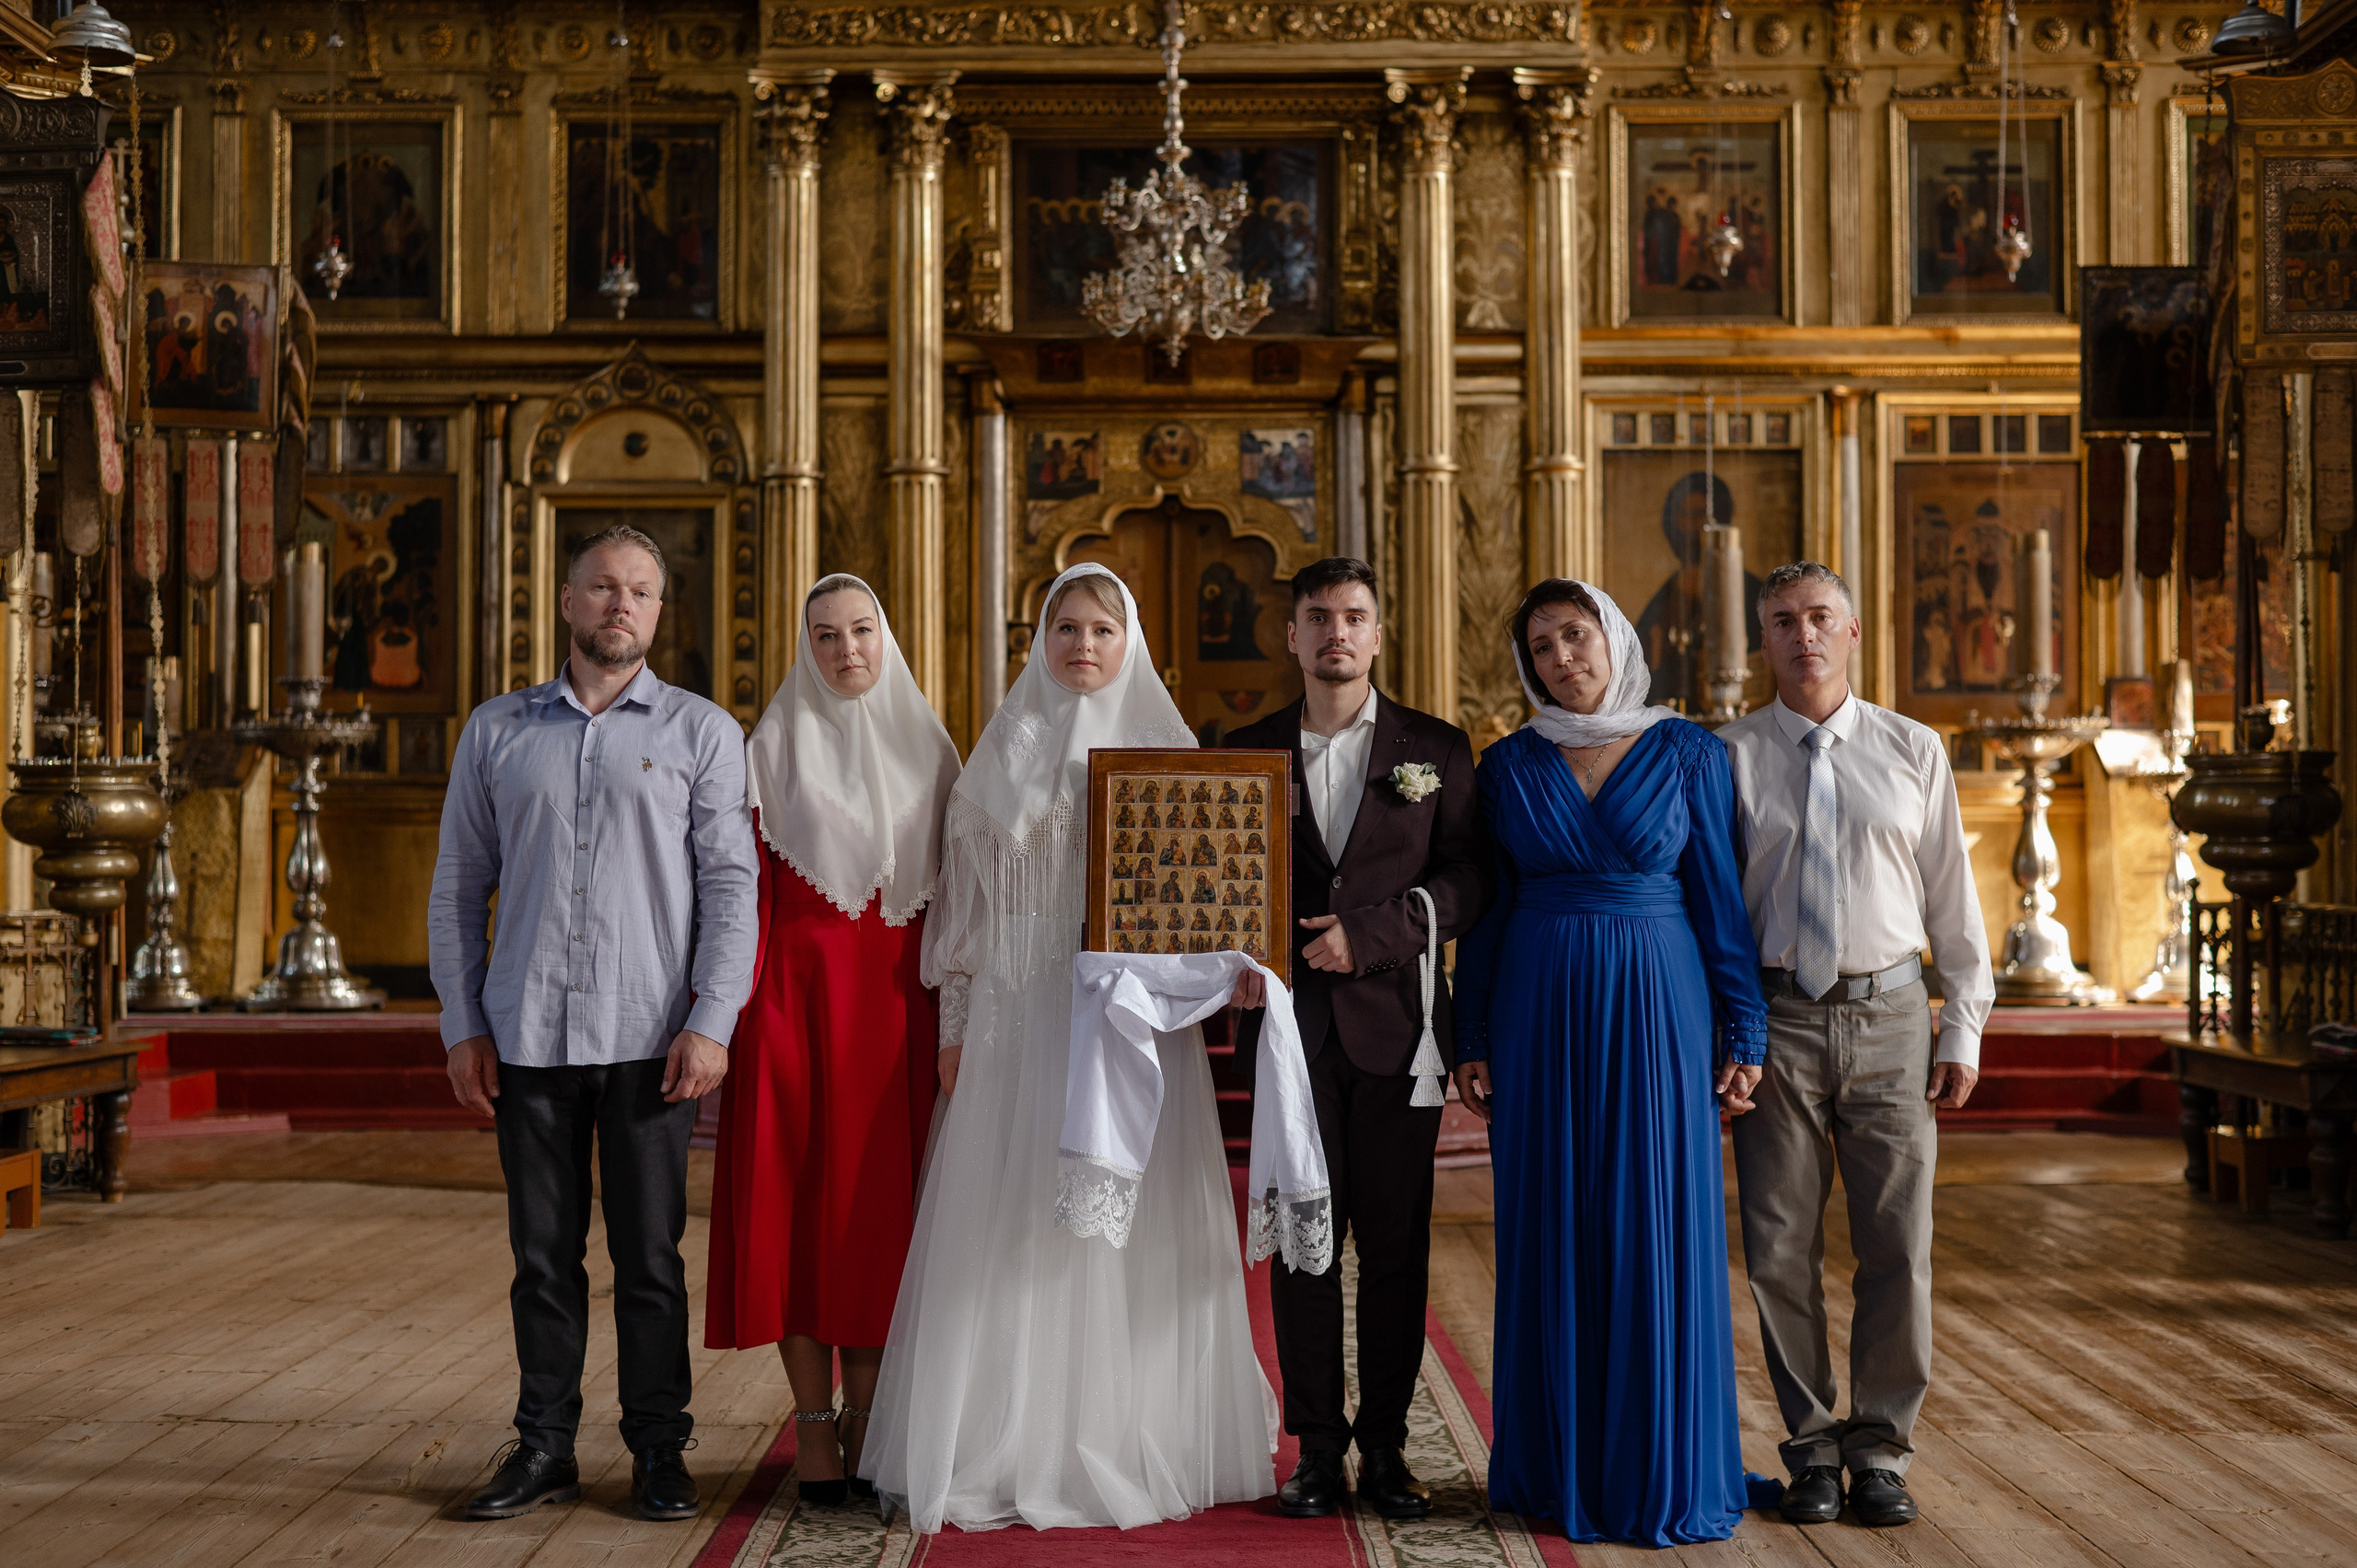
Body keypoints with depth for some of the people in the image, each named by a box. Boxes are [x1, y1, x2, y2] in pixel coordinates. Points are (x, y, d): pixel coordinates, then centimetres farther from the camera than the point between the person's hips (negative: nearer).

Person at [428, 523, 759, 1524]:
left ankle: (658, 1453, 13)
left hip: (649, 1037, -2)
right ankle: (543, 1449, 18)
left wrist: (712, 1021, -10)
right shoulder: (495, 733, 11)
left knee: (650, 1255, 3)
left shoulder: (702, 733, 6)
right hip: (526, 1036, 2)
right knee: (544, 1255, 8)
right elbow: (457, 888, 12)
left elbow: (730, 885, 0)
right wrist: (460, 1027, 4)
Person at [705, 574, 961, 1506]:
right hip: (801, 984, -2)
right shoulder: (775, 746, 3)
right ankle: (814, 1423, 7)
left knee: (883, 1193, 4)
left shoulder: (927, 746, 10)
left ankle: (867, 1412, 13)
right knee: (796, 1193, 0)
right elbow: (748, 887, -4)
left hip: (898, 992, 2)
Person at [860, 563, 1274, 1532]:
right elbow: (967, 894, 10)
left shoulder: (1167, 748, 7)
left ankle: (1132, 1442, 11)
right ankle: (1013, 1445, 9)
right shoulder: (1002, 753, 10)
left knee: (1129, 1221, 0)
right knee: (1013, 1226, 0)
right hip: (1020, 1014, 1)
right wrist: (956, 1023, 5)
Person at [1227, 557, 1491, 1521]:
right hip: (1290, 1026, 1)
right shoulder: (1247, 753, 10)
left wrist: (1372, 932, -13)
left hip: (1395, 1024, -1)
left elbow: (1468, 880, -1)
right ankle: (1317, 1447, 11)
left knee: (1396, 1243, 3)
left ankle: (1385, 1447, 13)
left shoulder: (1436, 749, 7)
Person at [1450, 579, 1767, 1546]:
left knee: (1660, 1235, 0)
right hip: (1541, 1015, 2)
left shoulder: (1687, 753, 2)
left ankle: (1664, 1470, 12)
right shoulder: (1508, 766, 7)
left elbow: (1720, 897, 3)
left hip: (1657, 1008, -2)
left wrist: (1742, 1032, -2)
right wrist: (1472, 1043, 4)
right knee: (1552, 1235, 5)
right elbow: (1487, 913, 9)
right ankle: (1561, 1462, 16)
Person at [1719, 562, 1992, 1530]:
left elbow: (1951, 894, 9)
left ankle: (1880, 1448, 16)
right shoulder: (1727, 756, 3)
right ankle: (1812, 1447, 19)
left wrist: (1964, 1027, 4)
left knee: (1898, 1242, 1)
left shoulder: (1913, 752, 8)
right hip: (1776, 1017, -1)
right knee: (1781, 1249, 4)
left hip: (1888, 1014, 1)